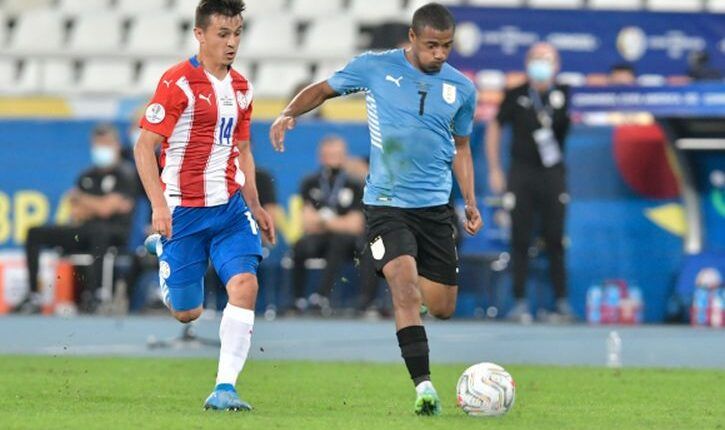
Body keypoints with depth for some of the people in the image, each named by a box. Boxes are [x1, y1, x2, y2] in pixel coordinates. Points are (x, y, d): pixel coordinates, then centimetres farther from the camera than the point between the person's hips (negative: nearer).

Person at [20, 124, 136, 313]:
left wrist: (80, 198, 3)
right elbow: (76, 217, 12)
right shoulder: (87, 177, 18)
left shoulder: (125, 175, -2)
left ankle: (91, 294, -45)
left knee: (99, 230, -43)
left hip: (115, 234, -7)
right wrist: (95, 206, -6)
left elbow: (105, 208, -13)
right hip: (84, 232, 7)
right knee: (35, 234, -5)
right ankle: (33, 296, -15)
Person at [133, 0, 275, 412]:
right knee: (187, 313, 4)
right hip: (183, 209, -5)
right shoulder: (179, 82, -11)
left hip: (230, 207, 5)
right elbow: (145, 147, -12)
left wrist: (255, 206, 18)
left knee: (245, 284, -18)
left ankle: (225, 387, -16)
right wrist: (159, 205, -21)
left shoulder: (241, 88, 10)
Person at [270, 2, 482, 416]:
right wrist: (289, 114, -11)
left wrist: (471, 203, 9)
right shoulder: (375, 68, -4)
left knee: (442, 307, 6)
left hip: (436, 206, 4)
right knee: (406, 291, -22)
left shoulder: (462, 88, 5)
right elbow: (323, 90, 8)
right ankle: (424, 385, -20)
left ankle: (390, 271, 39)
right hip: (386, 203, -4)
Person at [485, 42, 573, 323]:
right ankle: (520, 302, 4)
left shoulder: (564, 96, 5)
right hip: (521, 175, 0)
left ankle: (562, 301, 4)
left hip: (553, 174, 0)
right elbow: (494, 129, 14)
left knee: (555, 239, -1)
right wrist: (494, 170, 9)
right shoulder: (516, 97, 6)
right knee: (520, 239, 0)